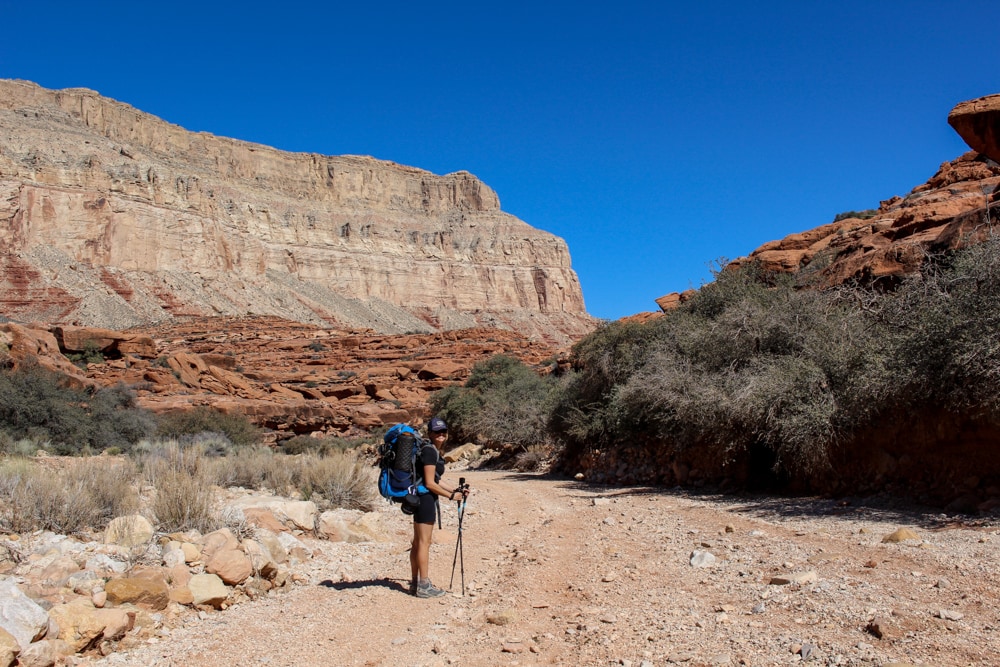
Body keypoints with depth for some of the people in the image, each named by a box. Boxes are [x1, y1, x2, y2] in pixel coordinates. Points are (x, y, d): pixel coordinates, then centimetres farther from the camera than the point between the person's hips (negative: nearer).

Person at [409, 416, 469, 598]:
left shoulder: (433, 451, 15)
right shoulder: (430, 451, -15)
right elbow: (429, 483, -18)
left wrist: (454, 491, 12)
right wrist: (451, 495, -10)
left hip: (420, 498, 10)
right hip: (425, 498, -10)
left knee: (418, 542, 14)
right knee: (424, 542, -5)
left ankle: (415, 582, 22)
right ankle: (423, 586, 0)